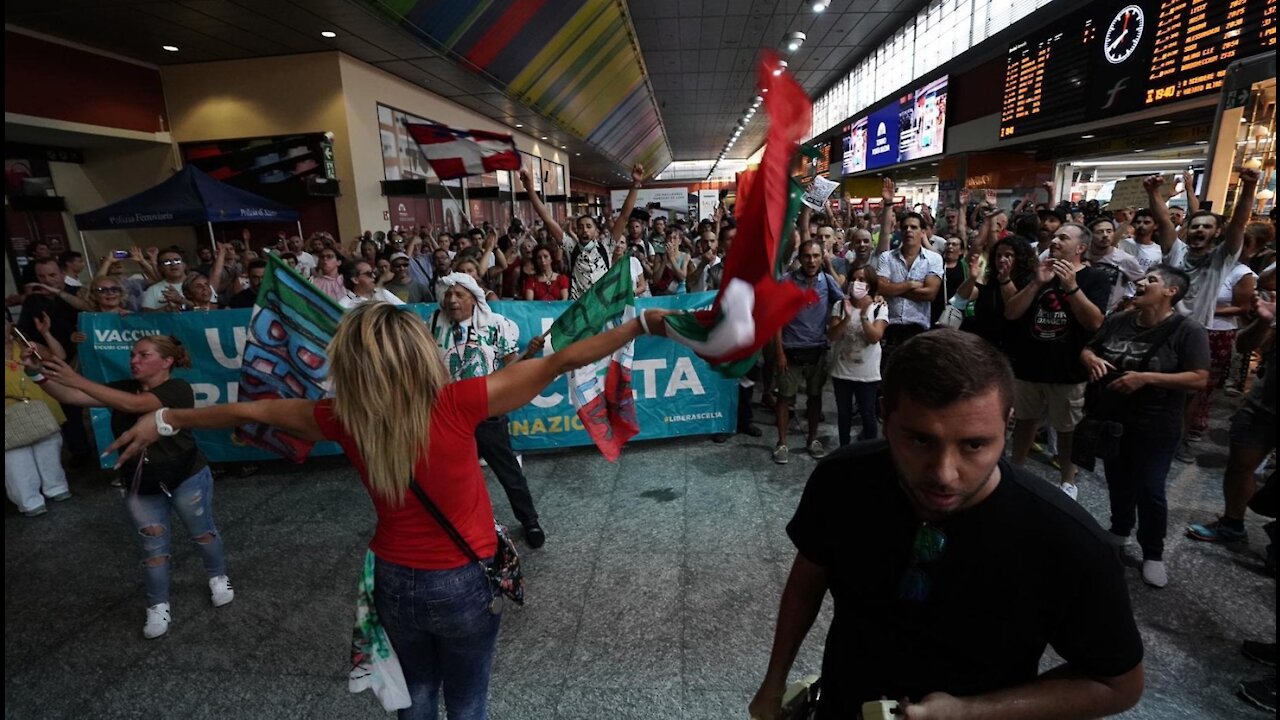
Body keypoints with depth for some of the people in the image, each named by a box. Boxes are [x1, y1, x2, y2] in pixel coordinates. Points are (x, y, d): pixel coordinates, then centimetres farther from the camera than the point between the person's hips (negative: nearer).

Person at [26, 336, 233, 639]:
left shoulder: (178, 389, -18)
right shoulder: (124, 387, 2)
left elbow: (131, 404, -33)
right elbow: (70, 397, -5)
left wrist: (77, 379, -38)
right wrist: (39, 372, -22)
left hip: (186, 480, -5)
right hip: (140, 488, 5)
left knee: (203, 532, 14)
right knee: (153, 548, 13)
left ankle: (218, 577, 38)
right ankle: (158, 605, 29)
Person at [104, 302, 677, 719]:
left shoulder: (345, 419, -16)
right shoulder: (456, 404, -27)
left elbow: (251, 412, 1)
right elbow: (558, 363, -26)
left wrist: (165, 420, 18)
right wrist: (644, 323, -20)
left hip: (395, 582, 3)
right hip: (463, 583, -3)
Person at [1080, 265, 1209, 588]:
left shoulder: (1188, 331, -13)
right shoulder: (1117, 321, 2)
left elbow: (1199, 378, -17)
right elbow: (1086, 349, 12)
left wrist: (1146, 377, -25)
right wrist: (1091, 359, -11)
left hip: (1155, 428, -5)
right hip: (1111, 420, 5)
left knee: (1150, 490, 3)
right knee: (1118, 482, 20)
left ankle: (1153, 553, 21)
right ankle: (1119, 530, 41)